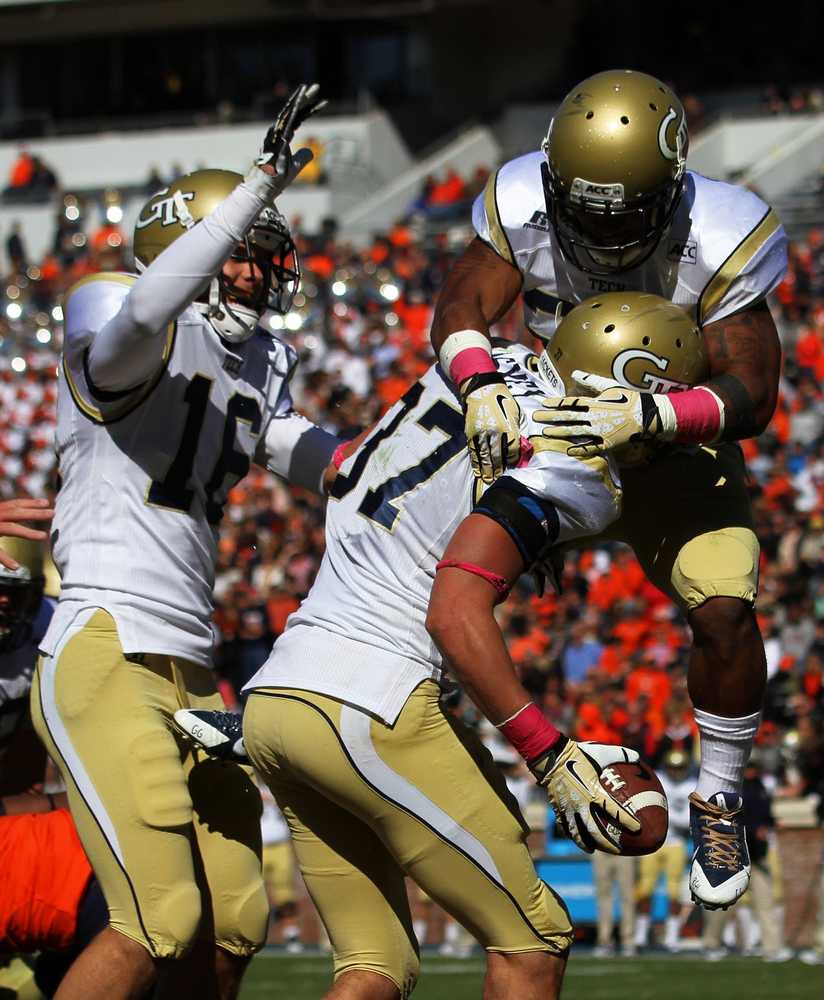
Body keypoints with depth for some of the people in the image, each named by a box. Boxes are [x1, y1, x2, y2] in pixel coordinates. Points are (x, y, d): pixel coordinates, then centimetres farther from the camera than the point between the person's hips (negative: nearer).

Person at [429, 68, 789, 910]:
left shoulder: (715, 245, -28)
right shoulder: (523, 213, -20)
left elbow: (752, 395, -27)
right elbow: (461, 308, -23)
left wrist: (650, 415, -45)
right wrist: (479, 386, -45)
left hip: (673, 454, -2)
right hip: (546, 439, 2)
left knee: (725, 613, -18)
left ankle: (719, 804, 4)